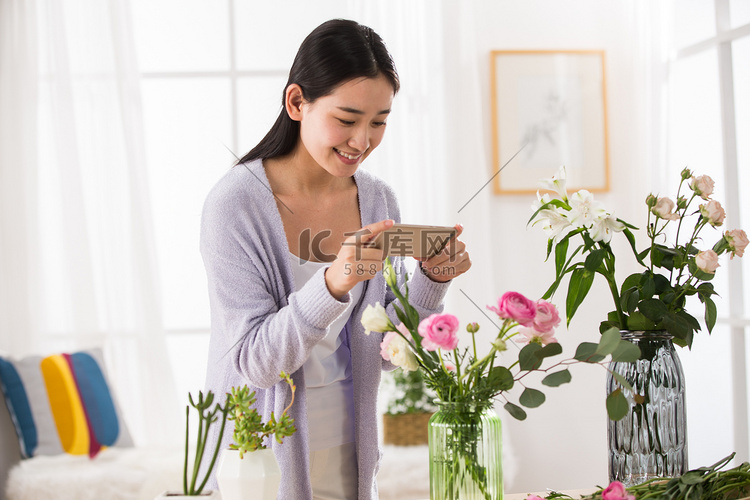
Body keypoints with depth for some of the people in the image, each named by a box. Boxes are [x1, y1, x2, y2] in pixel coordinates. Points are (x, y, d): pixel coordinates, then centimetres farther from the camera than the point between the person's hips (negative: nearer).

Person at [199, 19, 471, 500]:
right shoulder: (236, 203, -17)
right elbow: (253, 361, -20)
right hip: (261, 459, -4)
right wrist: (333, 284, -33)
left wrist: (431, 280, -14)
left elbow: (387, 351, 3)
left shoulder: (379, 200, -1)